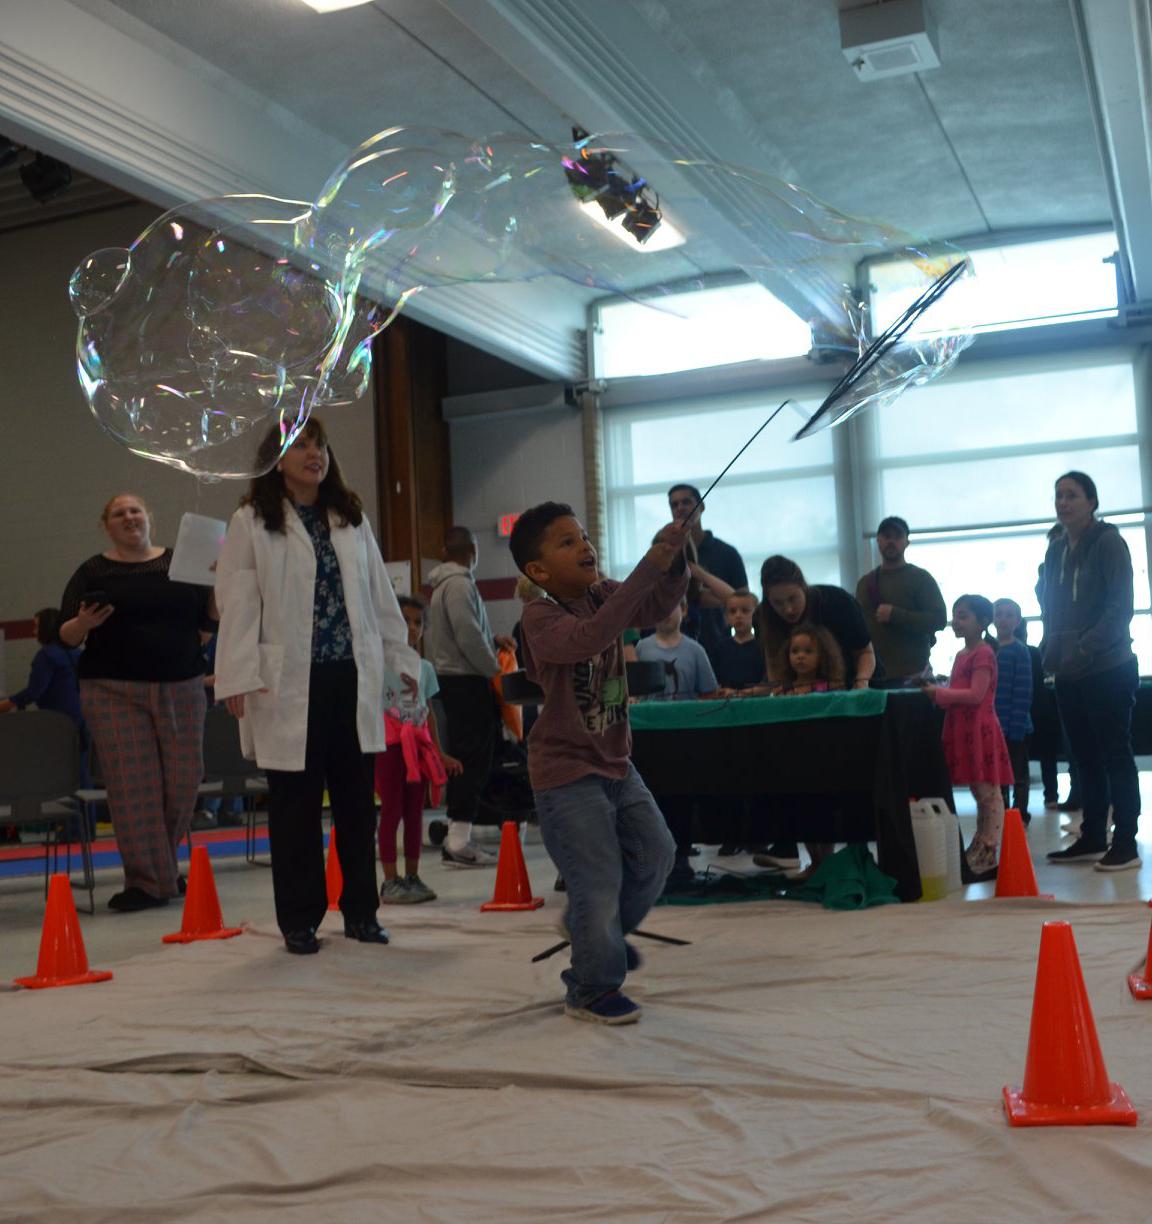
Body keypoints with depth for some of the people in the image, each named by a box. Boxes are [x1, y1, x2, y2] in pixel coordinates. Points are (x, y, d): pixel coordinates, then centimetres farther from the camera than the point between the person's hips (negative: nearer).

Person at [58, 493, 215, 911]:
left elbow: (210, 621, 9)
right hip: (114, 692, -2)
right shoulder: (93, 572, 5)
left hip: (181, 688, 2)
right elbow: (66, 635, 4)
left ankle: (161, 864, 24)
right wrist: (84, 624, -18)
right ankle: (147, 880, 5)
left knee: (183, 779, 2)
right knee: (133, 785, -4)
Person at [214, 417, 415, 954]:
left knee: (357, 798, 8)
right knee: (296, 802, 2)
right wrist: (239, 677, -14)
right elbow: (238, 603, -6)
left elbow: (380, 598, 16)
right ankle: (299, 919, 14)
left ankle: (361, 910, 21)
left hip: (352, 678, 4)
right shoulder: (251, 523, 0)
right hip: (288, 683, -4)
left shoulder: (352, 521, 14)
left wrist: (401, 659, 13)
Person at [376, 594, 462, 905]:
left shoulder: (425, 667, 10)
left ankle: (412, 877, 17)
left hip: (417, 745, 5)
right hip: (389, 745, -5)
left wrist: (440, 753, 15)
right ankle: (390, 881, 3)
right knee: (391, 811, -2)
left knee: (414, 812, 9)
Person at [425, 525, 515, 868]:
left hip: (453, 678, 10)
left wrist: (494, 640, 10)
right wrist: (494, 669, -10)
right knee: (474, 759, -8)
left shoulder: (444, 584, 17)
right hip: (468, 681, -10)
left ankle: (456, 836, 17)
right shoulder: (459, 583, -13)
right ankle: (459, 841, -9)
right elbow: (468, 636, -21)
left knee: (465, 758, 13)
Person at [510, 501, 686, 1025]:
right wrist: (648, 566, -40)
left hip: (615, 762, 8)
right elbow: (589, 637, -38)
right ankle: (592, 991, 16)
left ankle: (603, 933, 40)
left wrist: (674, 559, -30)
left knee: (655, 853, 15)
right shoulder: (540, 617, -19)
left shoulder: (604, 593, 3)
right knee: (598, 879, -4)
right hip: (567, 772, -8)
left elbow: (657, 605, -9)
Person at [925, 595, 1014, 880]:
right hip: (963, 730, 9)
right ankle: (979, 855, 18)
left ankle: (988, 858, -2)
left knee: (988, 794, -4)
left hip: (980, 730, -9)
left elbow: (975, 695, -19)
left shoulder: (983, 654, -10)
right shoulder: (962, 655, 17)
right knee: (979, 793, 13)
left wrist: (940, 693, -16)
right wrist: (936, 691, 7)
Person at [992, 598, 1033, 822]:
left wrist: (1016, 724, -16)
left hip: (1015, 725, -5)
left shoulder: (1020, 650, -9)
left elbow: (1023, 692, -12)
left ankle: (1020, 813, 15)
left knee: (1018, 771, 6)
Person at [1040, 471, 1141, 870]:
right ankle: (1093, 838, 19)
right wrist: (1050, 650, 4)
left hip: (1108, 668, -7)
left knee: (1115, 754, -2)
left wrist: (1086, 648, -22)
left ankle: (1125, 843, 4)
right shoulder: (1055, 550, 12)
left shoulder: (1108, 542, -8)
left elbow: (1121, 605, -15)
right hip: (1068, 673, 7)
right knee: (1085, 757, 11)